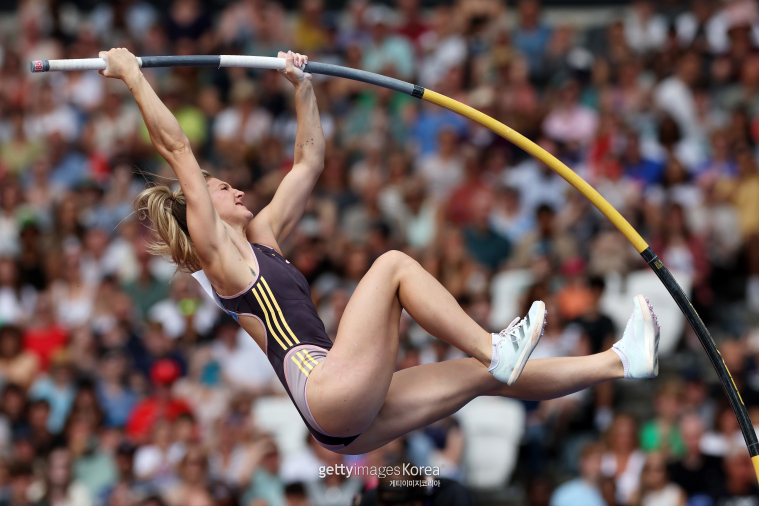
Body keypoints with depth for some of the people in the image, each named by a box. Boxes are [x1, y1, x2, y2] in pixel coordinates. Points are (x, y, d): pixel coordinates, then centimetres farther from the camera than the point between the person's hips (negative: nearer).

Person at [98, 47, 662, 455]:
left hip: (350, 419, 9)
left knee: (485, 374, 4)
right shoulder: (216, 252, 3)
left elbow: (309, 163, 32)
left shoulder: (262, 237, 26)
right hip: (326, 392, -9)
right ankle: (494, 349, -19)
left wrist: (303, 88, 27)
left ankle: (619, 363, 3)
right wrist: (132, 75, -3)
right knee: (393, 263, -12)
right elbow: (176, 147, -4)